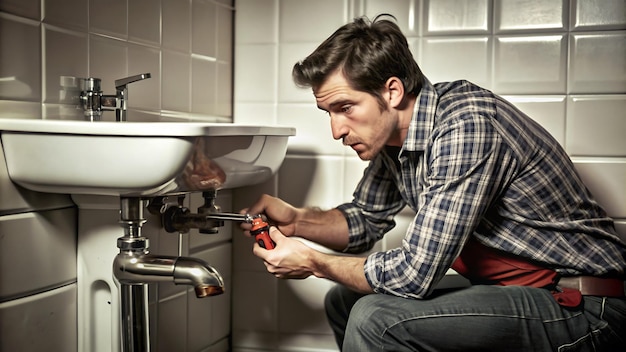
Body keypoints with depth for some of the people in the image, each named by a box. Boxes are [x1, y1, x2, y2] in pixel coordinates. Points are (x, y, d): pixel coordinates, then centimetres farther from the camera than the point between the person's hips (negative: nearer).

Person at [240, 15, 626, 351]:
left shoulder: (467, 126, -26)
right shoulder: (392, 130, 1)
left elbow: (413, 274, -26)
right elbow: (366, 220, 16)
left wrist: (313, 262, -11)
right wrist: (297, 220, -2)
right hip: (508, 292, 9)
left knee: (375, 318, -24)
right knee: (344, 300, 11)